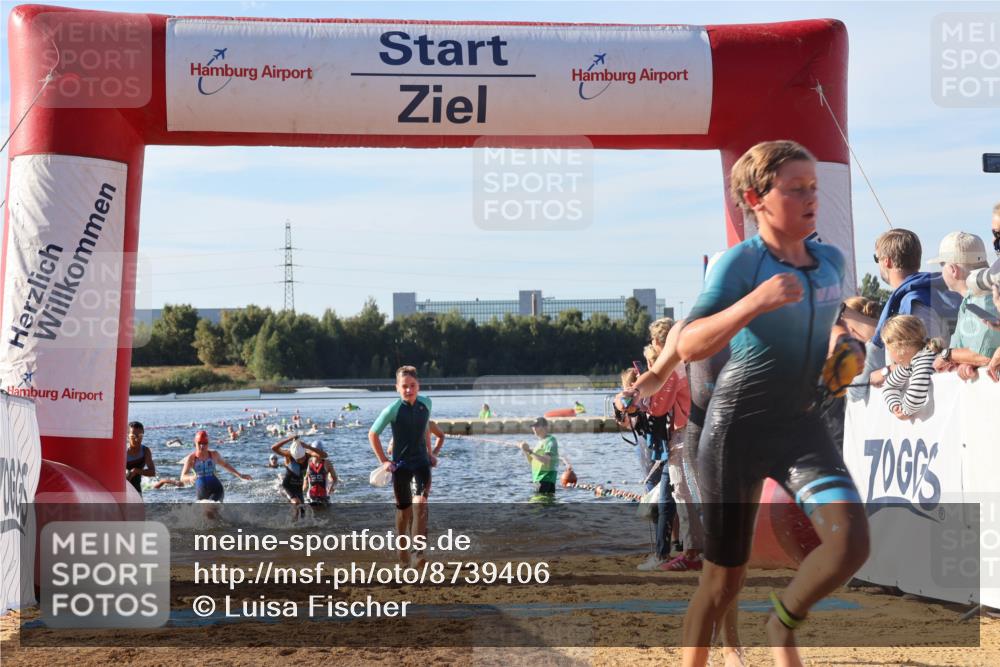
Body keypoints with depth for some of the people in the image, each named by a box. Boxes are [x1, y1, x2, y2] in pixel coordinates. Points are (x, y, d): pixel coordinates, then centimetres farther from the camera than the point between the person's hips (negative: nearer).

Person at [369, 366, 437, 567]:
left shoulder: (425, 403, -1)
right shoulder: (393, 409, -14)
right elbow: (373, 434, -4)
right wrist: (383, 460, -4)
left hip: (422, 461, 2)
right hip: (401, 464, -2)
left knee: (421, 503, -18)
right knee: (404, 509, 6)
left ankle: (420, 551, -22)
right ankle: (402, 549, 26)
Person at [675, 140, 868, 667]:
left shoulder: (831, 260, 5)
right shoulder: (740, 262, -13)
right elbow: (688, 347, -26)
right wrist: (755, 301, -37)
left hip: (800, 425, 4)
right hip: (738, 426, -4)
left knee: (851, 543, -18)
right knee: (725, 576, 4)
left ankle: (784, 623, 11)